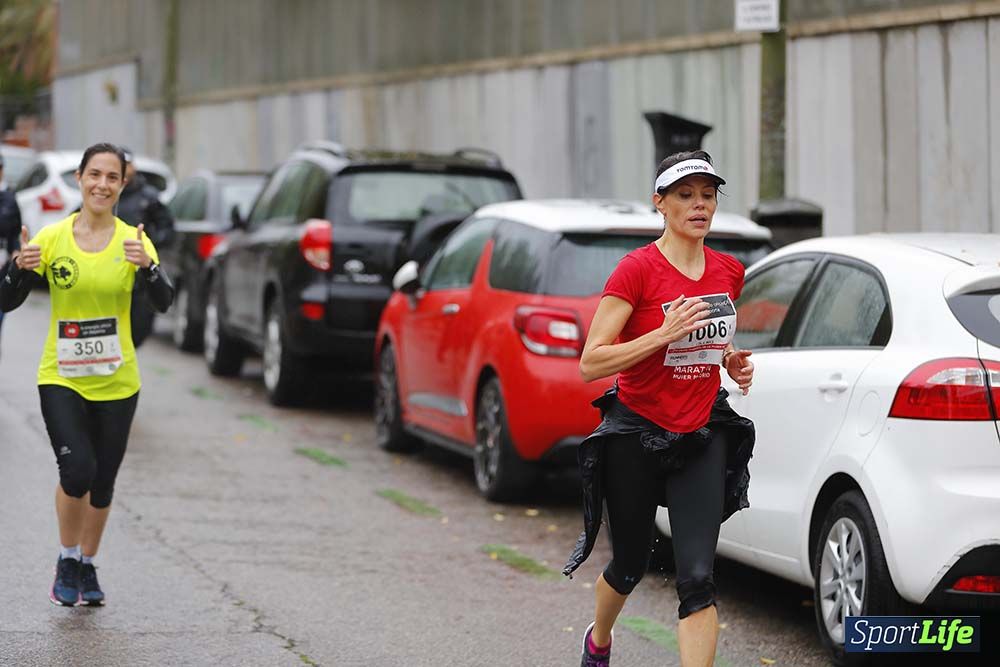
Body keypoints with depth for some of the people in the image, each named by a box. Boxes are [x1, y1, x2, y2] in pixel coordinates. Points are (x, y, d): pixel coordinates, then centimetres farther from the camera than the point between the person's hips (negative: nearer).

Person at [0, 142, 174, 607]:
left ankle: (87, 567, 33)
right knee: (77, 469, -19)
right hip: (60, 378, -2)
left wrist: (147, 266, -34)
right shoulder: (50, 238, -4)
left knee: (103, 482, 9)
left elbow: (163, 302, -15)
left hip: (116, 383, 2)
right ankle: (67, 561, 5)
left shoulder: (133, 240, -3)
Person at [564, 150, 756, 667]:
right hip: (635, 434, -3)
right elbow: (591, 363, -19)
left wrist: (733, 361, 1)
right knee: (631, 565, 16)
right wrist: (663, 335, -28)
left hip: (702, 435, 3)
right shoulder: (637, 269, -15)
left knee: (697, 579, -10)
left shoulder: (729, 272, 2)